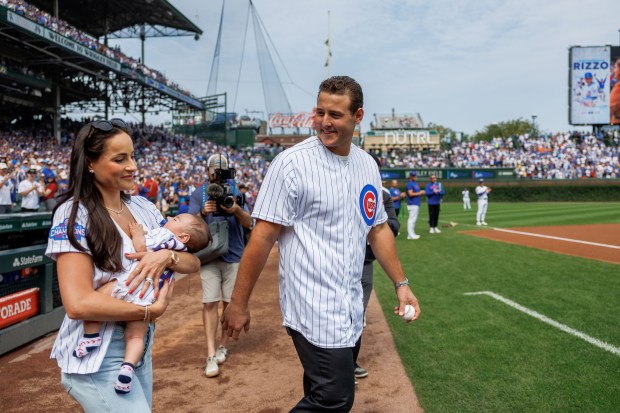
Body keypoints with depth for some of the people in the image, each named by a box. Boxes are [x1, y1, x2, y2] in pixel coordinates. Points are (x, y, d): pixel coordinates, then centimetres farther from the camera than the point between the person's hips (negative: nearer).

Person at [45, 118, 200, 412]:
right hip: (96, 358, -6)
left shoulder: (143, 208, 2)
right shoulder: (74, 214, -16)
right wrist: (151, 310, -17)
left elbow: (193, 263, 2)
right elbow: (78, 304, -23)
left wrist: (167, 256, -19)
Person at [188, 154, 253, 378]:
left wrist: (236, 210, -25)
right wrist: (203, 212, -24)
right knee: (210, 303, -5)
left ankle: (223, 345, 23)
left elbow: (248, 223, -5)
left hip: (234, 256, 1)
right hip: (209, 255, 0)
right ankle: (211, 355, -4)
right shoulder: (198, 193, 3)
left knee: (230, 302, 7)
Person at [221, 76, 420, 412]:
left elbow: (378, 229, 17)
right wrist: (238, 303, -12)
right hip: (315, 310, -7)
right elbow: (263, 236, -13)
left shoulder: (367, 165, 9)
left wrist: (401, 283, 14)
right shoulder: (292, 163, -12)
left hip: (352, 309, 7)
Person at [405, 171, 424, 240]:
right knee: (412, 219, -9)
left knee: (414, 219, 12)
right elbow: (410, 194, -20)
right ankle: (410, 235, -8)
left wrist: (421, 193, 6)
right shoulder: (410, 184, -11)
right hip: (412, 204, -10)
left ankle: (411, 234, 17)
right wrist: (419, 193, -14)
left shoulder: (415, 184, 19)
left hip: (416, 204, 10)